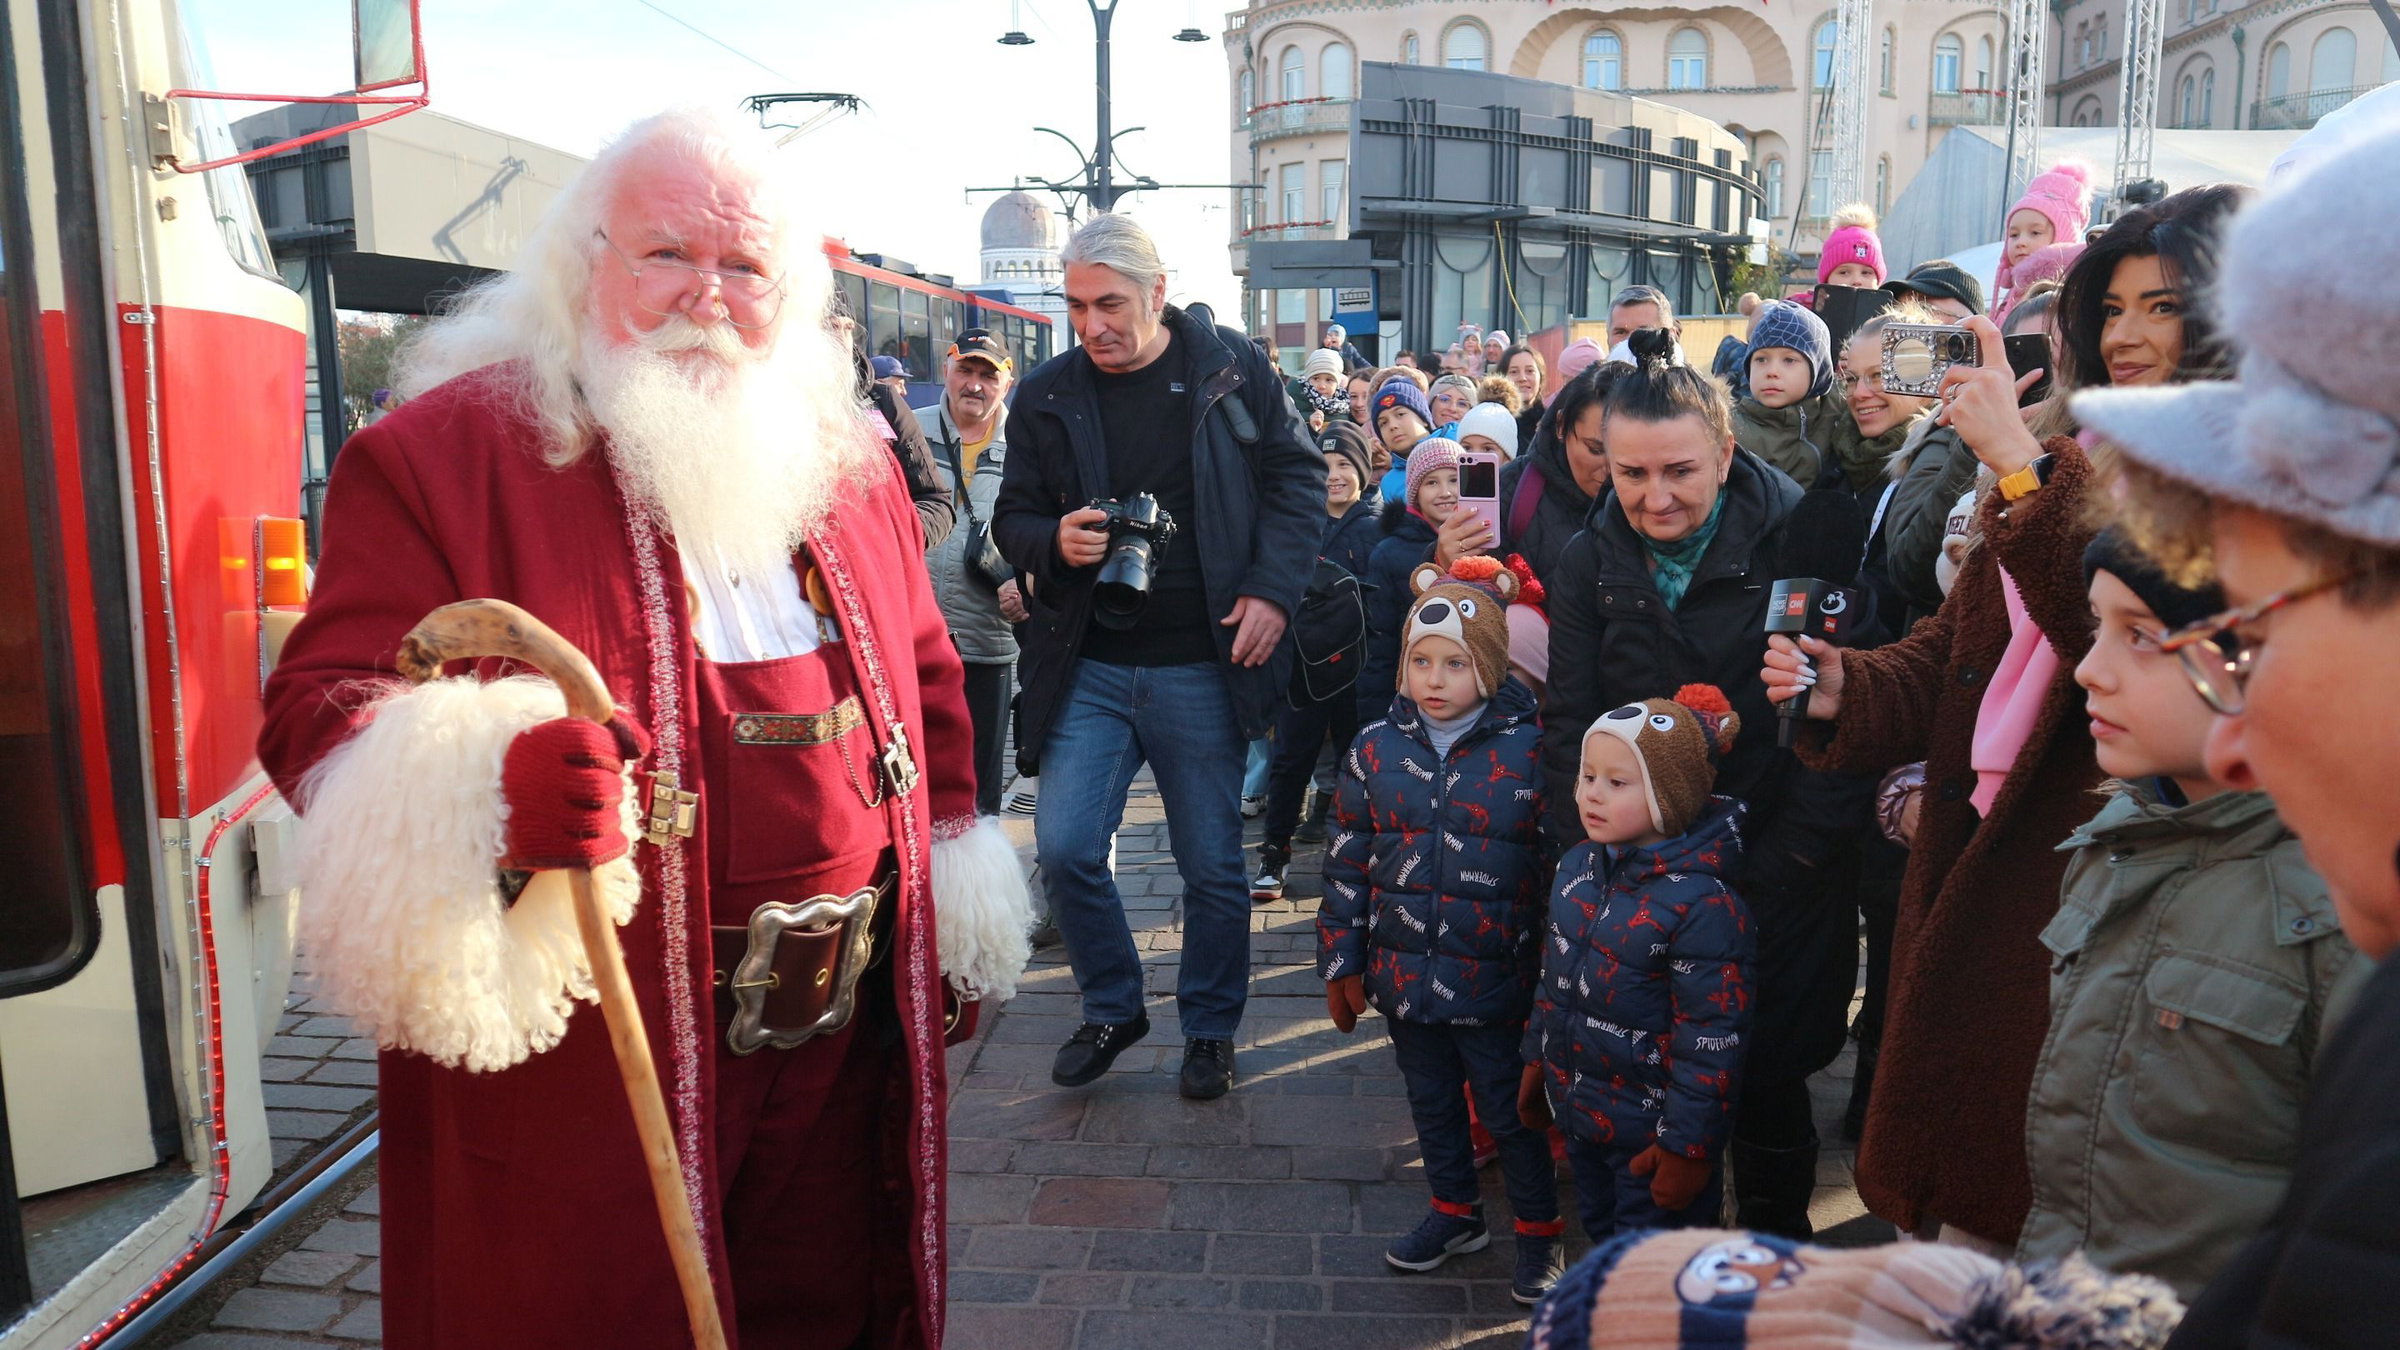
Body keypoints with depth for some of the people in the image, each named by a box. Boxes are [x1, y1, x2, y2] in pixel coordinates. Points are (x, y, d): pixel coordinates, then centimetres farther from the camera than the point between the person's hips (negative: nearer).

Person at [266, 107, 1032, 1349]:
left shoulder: (847, 464, 10)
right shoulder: (444, 453, -8)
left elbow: (926, 687, 18)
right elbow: (323, 705, -12)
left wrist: (958, 915, 17)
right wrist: (489, 783, -33)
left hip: (844, 1040, 5)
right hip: (586, 1063, -5)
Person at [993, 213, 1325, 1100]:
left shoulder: (1230, 368, -1)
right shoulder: (1046, 396, 3)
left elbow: (1298, 478, 4)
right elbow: (1012, 518, 10)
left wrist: (1272, 589, -9)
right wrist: (1054, 542, -14)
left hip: (1202, 665, -1)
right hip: (1089, 666, 2)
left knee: (1212, 866, 7)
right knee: (1064, 849, -3)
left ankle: (1210, 1029, 28)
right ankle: (1112, 1008, 22)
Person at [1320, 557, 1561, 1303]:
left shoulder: (1529, 750, -11)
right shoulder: (1376, 749, -2)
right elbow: (1348, 863, 3)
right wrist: (1341, 961, 4)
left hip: (1496, 980, -3)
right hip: (1405, 974, 4)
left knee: (1511, 1111, 11)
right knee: (1431, 1102, 20)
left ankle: (1539, 1233, 30)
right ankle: (1455, 1211, 41)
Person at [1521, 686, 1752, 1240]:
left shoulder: (1700, 904, -25)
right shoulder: (1577, 867, -1)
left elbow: (1712, 1043, -22)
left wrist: (1688, 1148, -18)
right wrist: (1536, 1060, 18)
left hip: (1651, 1133, -7)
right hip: (1578, 1112, 7)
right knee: (1598, 1232, 26)